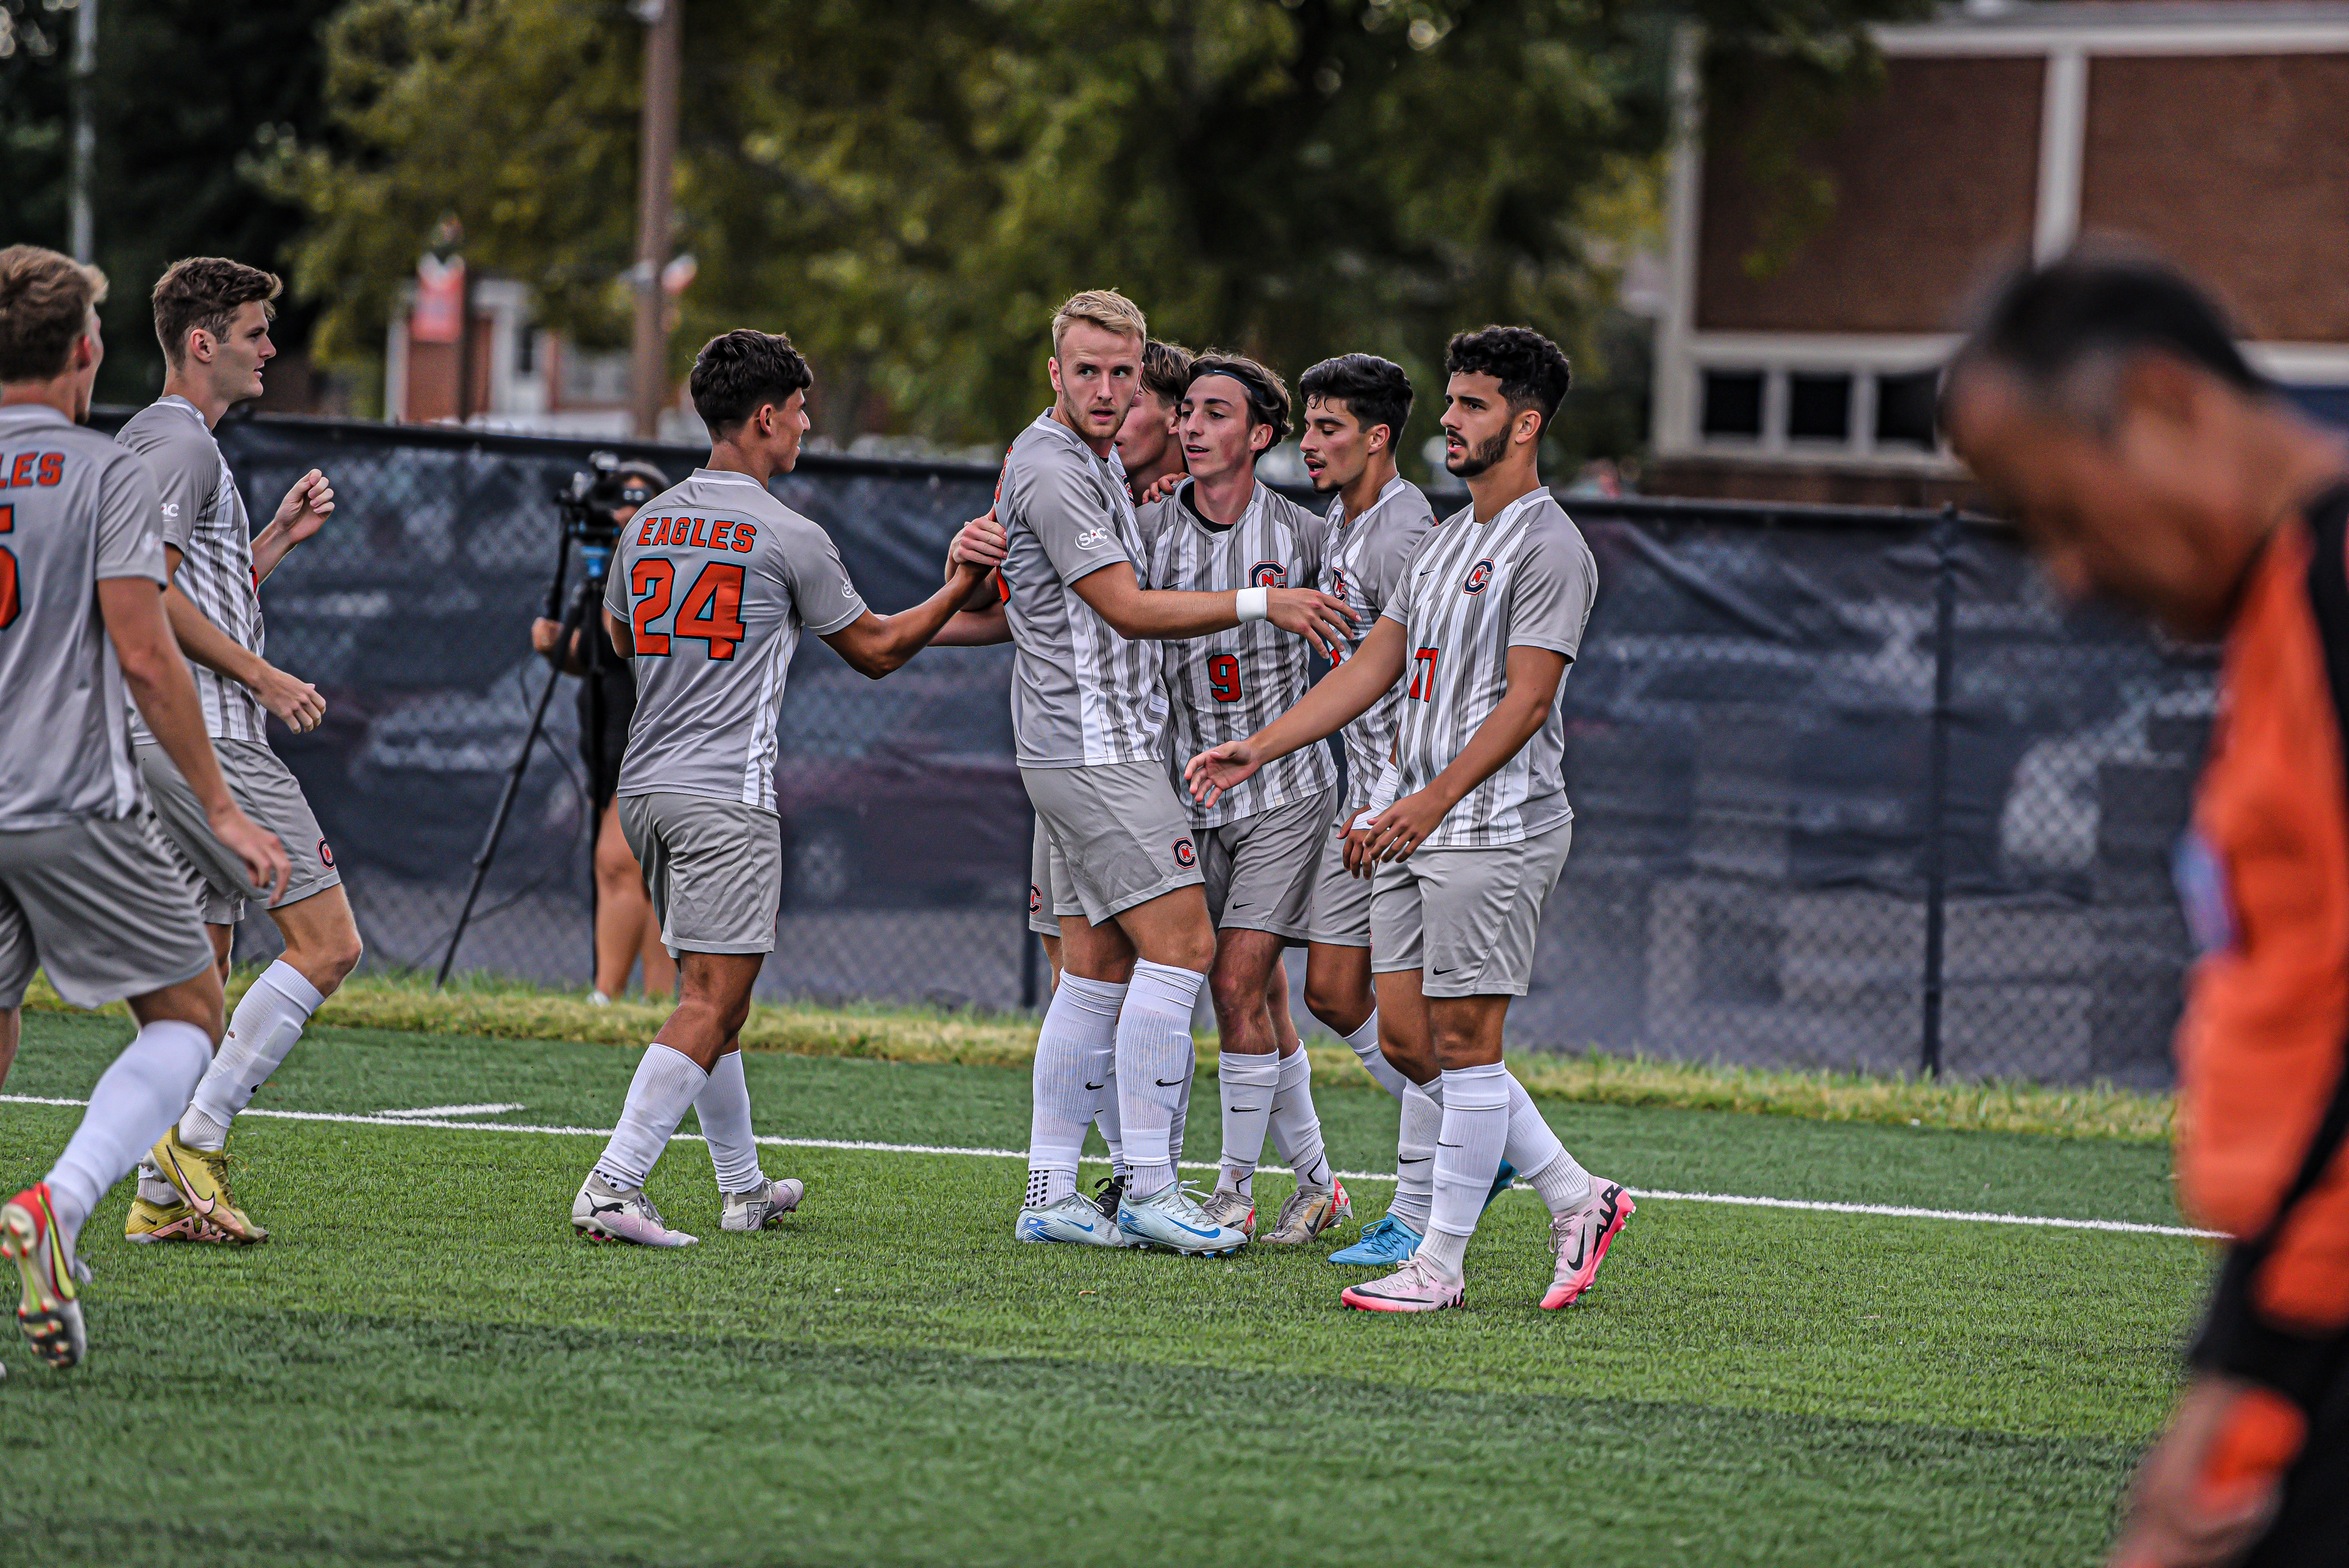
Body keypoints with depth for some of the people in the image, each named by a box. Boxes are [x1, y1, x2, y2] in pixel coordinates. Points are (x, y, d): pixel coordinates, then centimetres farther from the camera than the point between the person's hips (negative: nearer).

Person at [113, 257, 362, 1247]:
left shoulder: (159, 441, 23)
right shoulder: (178, 441, -9)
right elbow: (148, 589, -19)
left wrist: (276, 538, 20)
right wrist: (261, 676, -15)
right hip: (204, 734, -11)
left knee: (200, 965, 9)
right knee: (327, 942, -10)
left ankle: (163, 1196, 5)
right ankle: (196, 1139, -13)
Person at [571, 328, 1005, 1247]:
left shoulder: (648, 525, 10)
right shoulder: (788, 538, -8)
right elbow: (876, 650, 3)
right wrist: (964, 585, 12)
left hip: (645, 784, 7)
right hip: (727, 794, -7)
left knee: (715, 997, 16)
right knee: (711, 1003, -9)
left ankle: (744, 1188, 23)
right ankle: (610, 1189, -20)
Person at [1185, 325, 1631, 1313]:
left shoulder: (1548, 547, -9)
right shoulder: (1444, 539, 19)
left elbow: (1526, 701, -17)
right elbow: (1374, 666, 20)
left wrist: (1432, 800, -25)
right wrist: (1259, 750, 13)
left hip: (1495, 825, -9)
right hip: (1413, 823, 9)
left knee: (1463, 1039, -6)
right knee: (1411, 1035, 6)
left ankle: (1440, 1263, -1)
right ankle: (1573, 1198, 16)